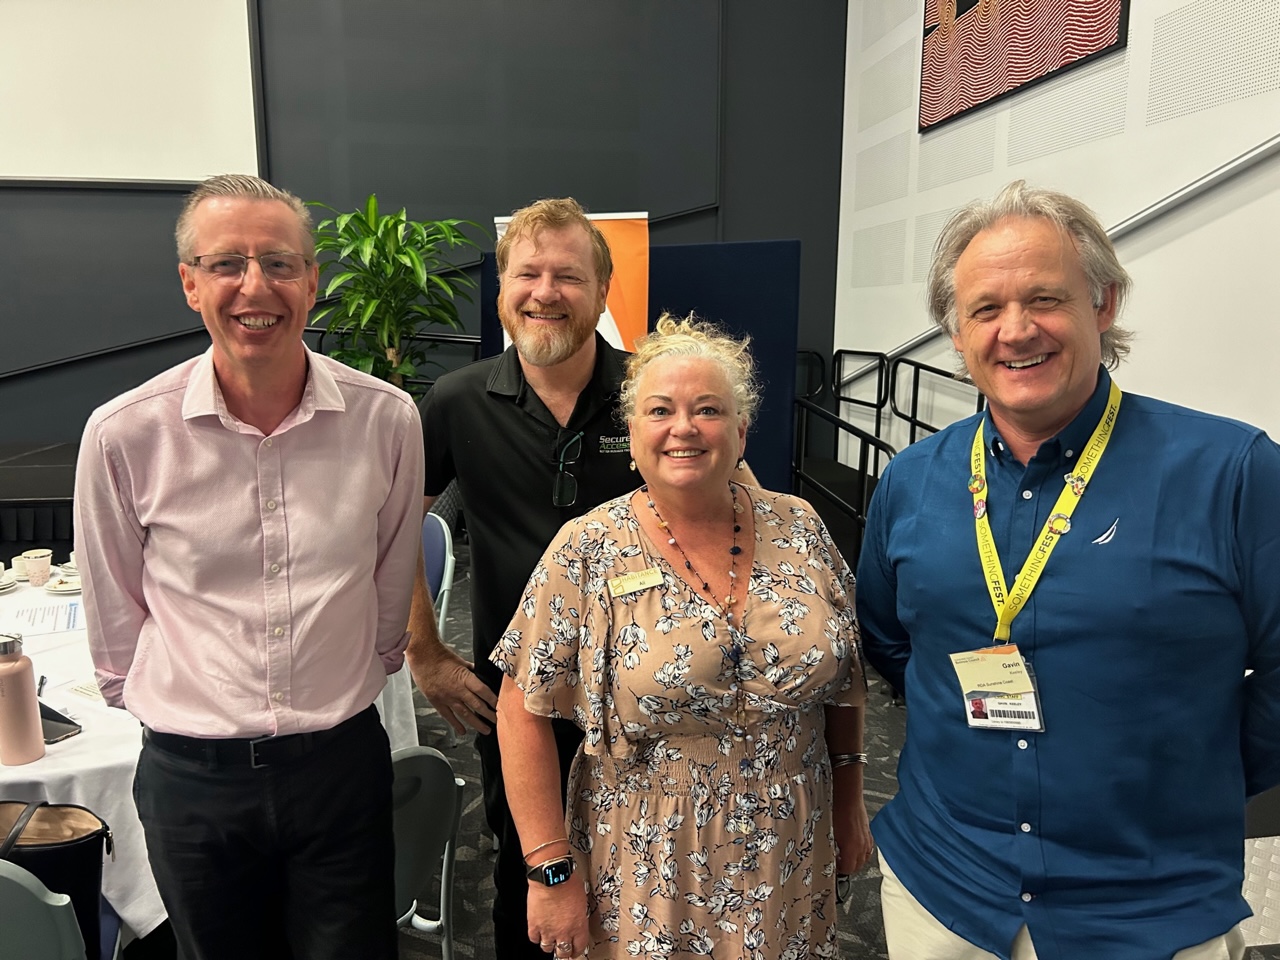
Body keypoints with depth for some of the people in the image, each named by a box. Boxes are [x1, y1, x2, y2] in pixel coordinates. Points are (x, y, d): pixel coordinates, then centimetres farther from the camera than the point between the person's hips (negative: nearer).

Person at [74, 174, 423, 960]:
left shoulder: (386, 418, -9)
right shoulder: (124, 435, -11)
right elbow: (115, 619, 4)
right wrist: (182, 704, 10)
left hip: (342, 758, 0)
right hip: (191, 775, 0)